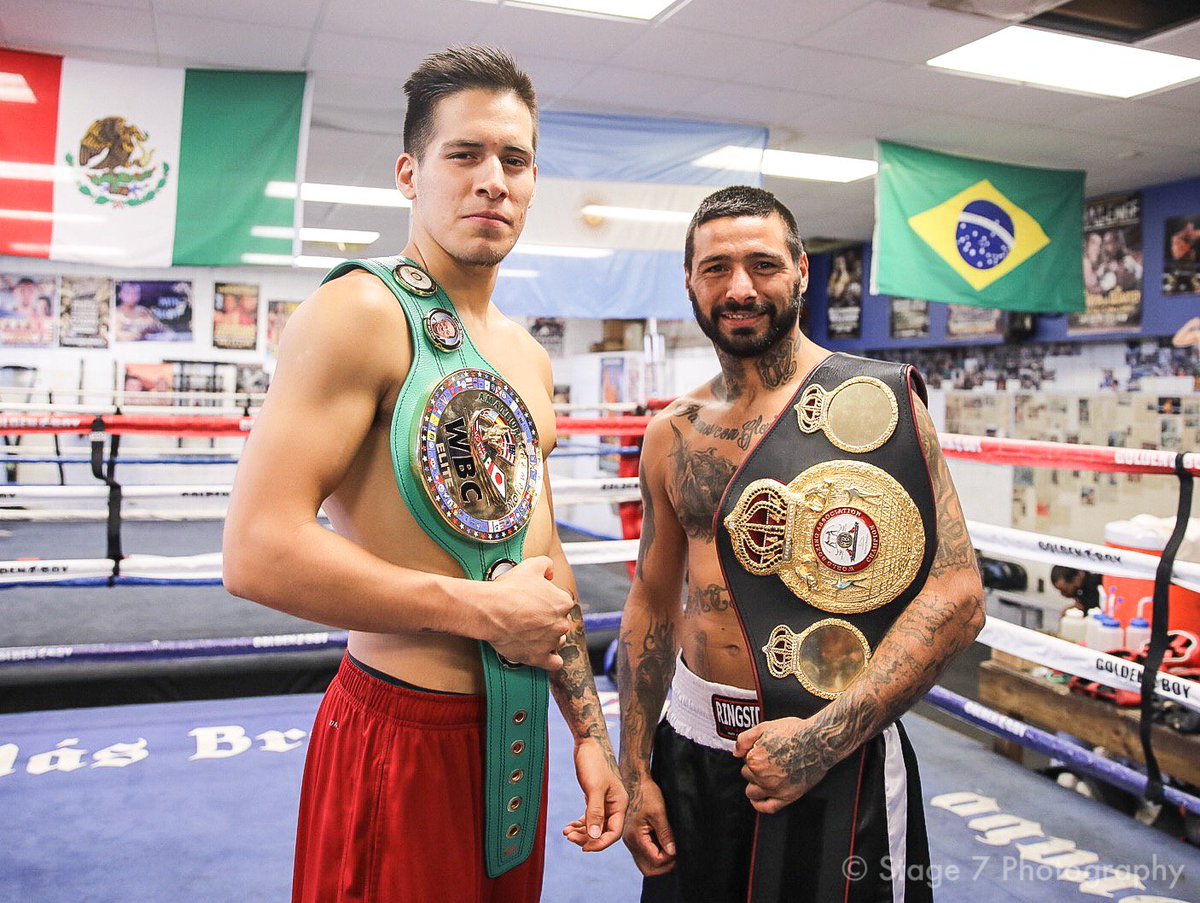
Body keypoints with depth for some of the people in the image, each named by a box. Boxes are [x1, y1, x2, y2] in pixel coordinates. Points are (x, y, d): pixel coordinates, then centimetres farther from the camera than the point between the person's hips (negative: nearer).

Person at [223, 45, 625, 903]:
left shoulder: (527, 355, 10)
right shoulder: (360, 311, -15)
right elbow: (259, 552, -25)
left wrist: (590, 730, 15)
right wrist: (482, 609, -18)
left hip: (517, 727, 8)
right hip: (402, 732, -7)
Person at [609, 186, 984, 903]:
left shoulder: (876, 403, -10)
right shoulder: (672, 435, 4)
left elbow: (958, 597, -14)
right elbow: (652, 601, 10)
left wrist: (824, 737, -19)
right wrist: (634, 769, 7)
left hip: (837, 766, -4)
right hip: (690, 749, 5)